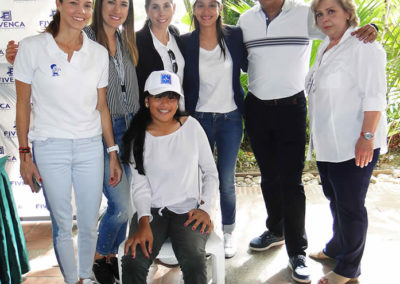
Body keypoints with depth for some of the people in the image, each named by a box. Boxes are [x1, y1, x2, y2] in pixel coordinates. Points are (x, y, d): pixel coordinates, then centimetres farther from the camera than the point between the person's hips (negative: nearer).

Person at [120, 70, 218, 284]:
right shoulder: (138, 137, 3)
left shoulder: (191, 126, 3)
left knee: (194, 262, -30)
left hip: (188, 210, 0)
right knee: (132, 262, -27)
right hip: (152, 210, 1)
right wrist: (144, 223, -17)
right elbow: (140, 186, -2)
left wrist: (206, 208, -5)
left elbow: (210, 172, 8)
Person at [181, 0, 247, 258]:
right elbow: (182, 84, 3)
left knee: (226, 181, 6)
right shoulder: (185, 42, -1)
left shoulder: (235, 36, 0)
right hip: (199, 118, 0)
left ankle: (228, 233, 24)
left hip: (230, 118, 0)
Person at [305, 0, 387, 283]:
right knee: (334, 198, 20)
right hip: (328, 143, 9)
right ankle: (336, 248, 39)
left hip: (354, 145, -8)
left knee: (350, 205, 1)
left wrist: (367, 137, -22)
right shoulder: (325, 47, 15)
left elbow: (374, 96, -17)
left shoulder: (364, 45, -12)